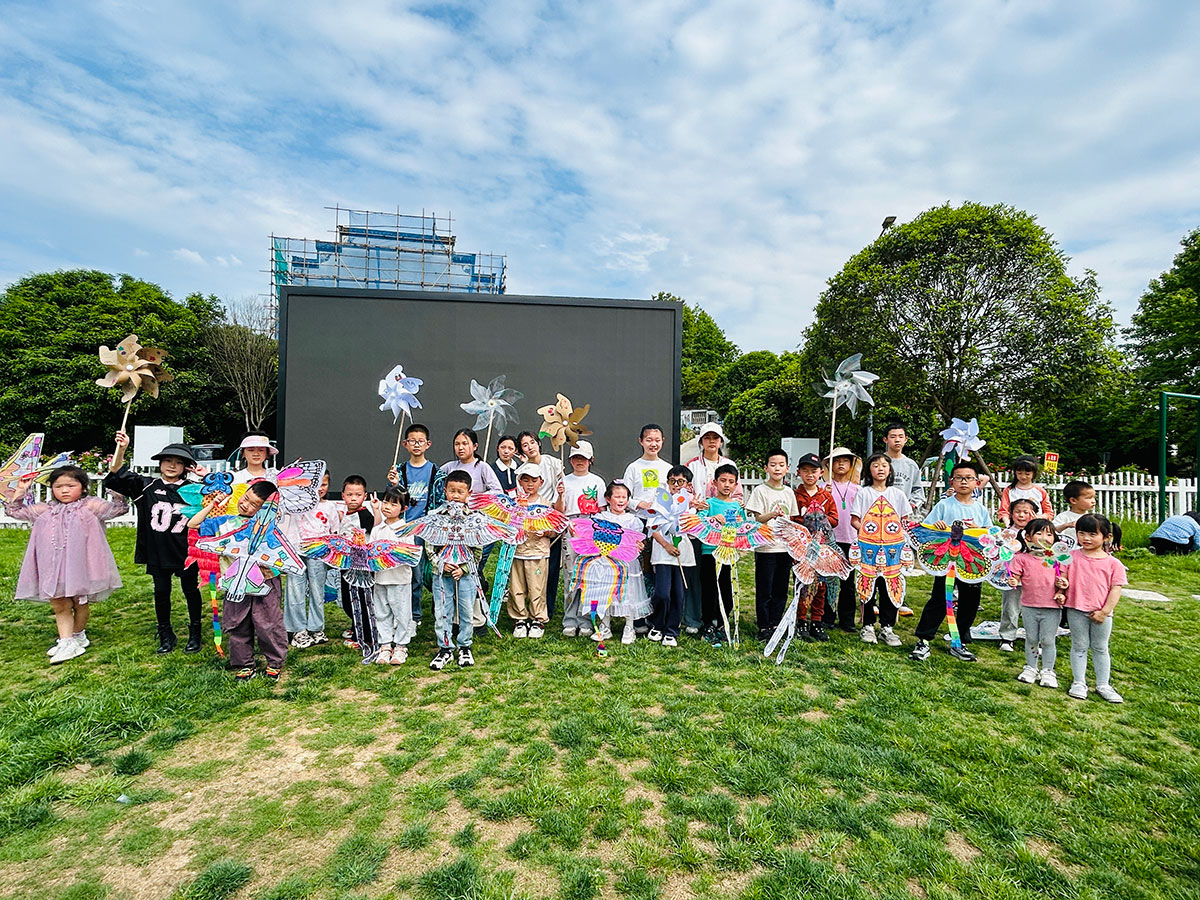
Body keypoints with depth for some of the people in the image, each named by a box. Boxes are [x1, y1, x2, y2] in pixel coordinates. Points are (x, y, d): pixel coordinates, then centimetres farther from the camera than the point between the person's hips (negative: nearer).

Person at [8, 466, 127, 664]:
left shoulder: (90, 506, -3)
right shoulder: (46, 510, 10)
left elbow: (118, 509, -10)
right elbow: (14, 511, 19)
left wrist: (118, 491, -25)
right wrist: (20, 491, 8)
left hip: (80, 565, -4)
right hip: (54, 568, 4)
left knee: (81, 603, 11)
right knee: (59, 605, 3)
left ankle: (78, 635, 29)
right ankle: (66, 642, 7)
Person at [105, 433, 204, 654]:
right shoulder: (146, 486, 1)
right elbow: (116, 475, -6)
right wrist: (121, 449, -20)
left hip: (186, 552, -1)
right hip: (157, 553, 1)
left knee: (191, 591, 10)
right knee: (161, 592, 11)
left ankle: (195, 634, 26)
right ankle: (166, 635, 28)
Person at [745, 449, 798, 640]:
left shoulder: (789, 492, 10)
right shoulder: (760, 490, -5)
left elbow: (791, 519, 16)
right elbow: (755, 519, -10)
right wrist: (772, 514, -27)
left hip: (785, 547, 5)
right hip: (765, 547, -5)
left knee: (781, 590, 11)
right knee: (764, 590, 1)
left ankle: (775, 624, 23)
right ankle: (763, 627, 11)